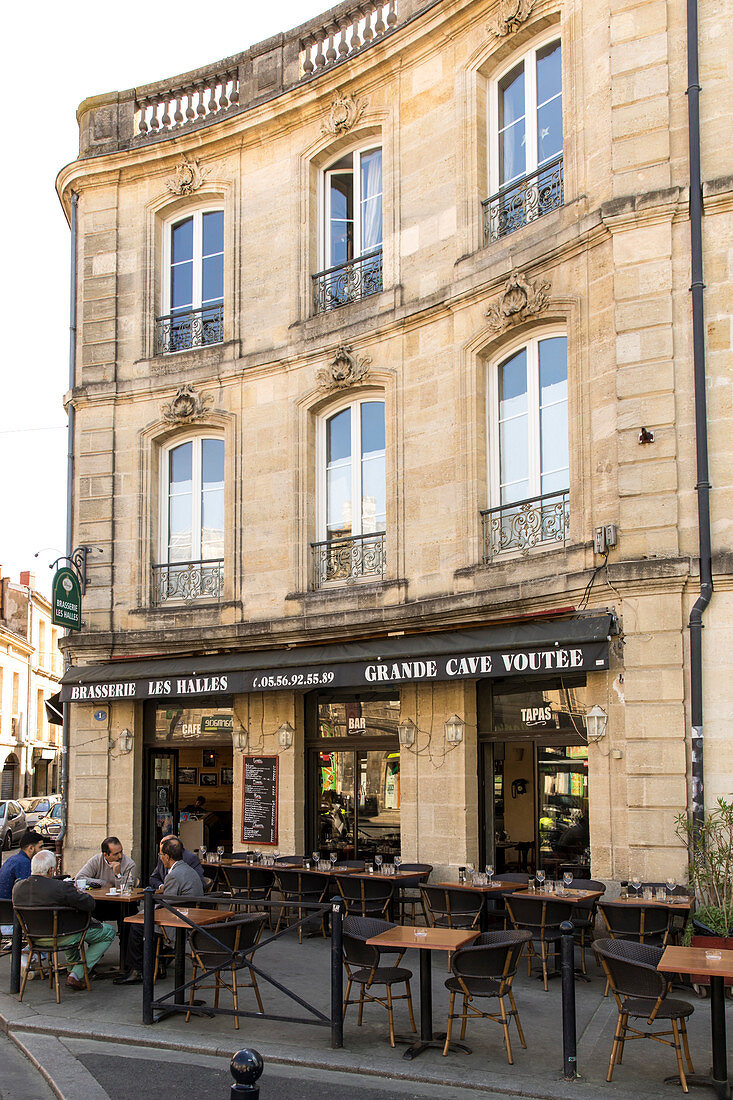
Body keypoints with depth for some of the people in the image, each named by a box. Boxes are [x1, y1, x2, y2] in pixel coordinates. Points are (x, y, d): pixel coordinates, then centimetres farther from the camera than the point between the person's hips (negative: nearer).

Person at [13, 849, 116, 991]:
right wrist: (80, 893, 0)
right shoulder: (61, 888, -28)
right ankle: (77, 975, 2)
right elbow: (89, 904, -23)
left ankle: (72, 967, 43)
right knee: (108, 932, 9)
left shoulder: (17, 887, -8)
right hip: (60, 938, -7)